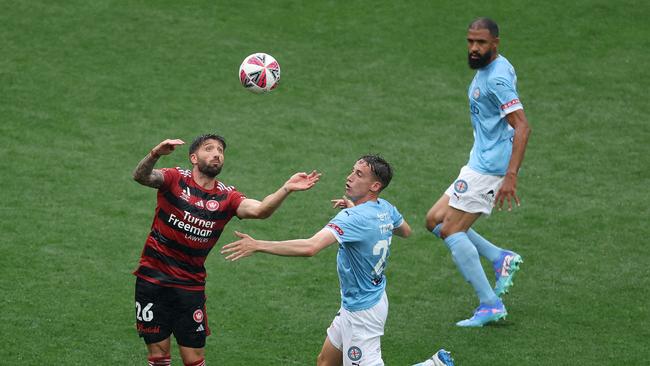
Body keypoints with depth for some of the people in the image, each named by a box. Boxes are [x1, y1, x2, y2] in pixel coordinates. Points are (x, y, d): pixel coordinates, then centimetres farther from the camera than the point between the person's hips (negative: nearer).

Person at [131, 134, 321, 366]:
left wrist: (286, 189, -35)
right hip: (153, 279, -2)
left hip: (190, 286, 2)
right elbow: (141, 177, -23)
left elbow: (259, 210, -18)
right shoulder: (175, 179, -5)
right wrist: (155, 155, -45)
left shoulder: (226, 196, 0)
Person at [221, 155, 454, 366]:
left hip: (362, 312, -9)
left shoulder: (354, 218, -28)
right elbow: (405, 231, 22)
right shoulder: (385, 209, -2)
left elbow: (310, 247, -41)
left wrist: (258, 245, -39)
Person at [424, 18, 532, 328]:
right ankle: (501, 258, 10)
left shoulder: (497, 77, -19)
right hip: (480, 163, 10)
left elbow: (522, 126, -26)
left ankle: (490, 305, -8)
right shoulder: (486, 69, 13)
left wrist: (511, 176, -32)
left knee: (451, 230, -10)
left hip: (490, 168, -10)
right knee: (435, 220, 12)